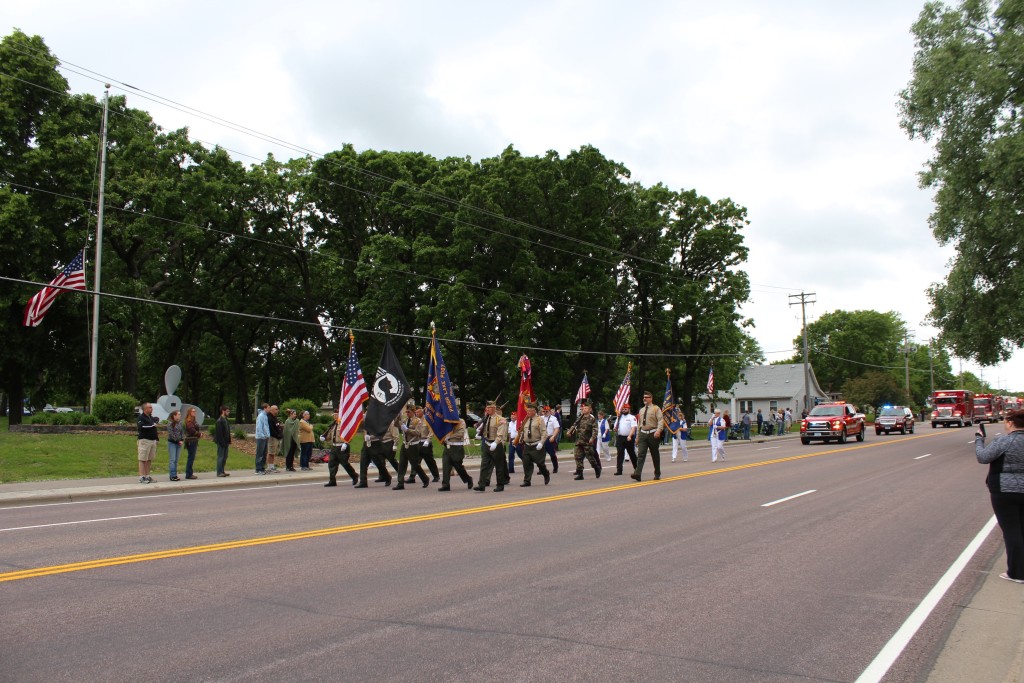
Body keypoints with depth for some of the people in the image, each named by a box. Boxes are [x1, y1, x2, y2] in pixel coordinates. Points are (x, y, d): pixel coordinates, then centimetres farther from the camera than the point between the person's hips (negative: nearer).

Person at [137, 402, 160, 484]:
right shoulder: (141, 417, -7)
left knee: (149, 459, 10)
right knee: (142, 459, -7)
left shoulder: (152, 417, 19)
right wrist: (152, 425, -16)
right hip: (144, 440, -8)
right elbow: (141, 427, -23)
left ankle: (147, 476, 16)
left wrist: (157, 438, 21)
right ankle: (141, 477, -7)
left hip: (152, 440, 8)